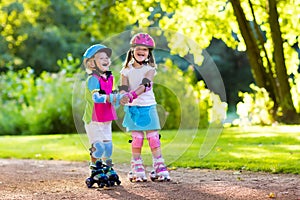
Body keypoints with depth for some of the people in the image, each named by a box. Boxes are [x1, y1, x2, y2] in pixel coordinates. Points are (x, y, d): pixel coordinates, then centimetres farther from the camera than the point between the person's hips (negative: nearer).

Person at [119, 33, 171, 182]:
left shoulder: (150, 69, -1)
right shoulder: (126, 70, 4)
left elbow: (144, 85, -17)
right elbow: (123, 87, -6)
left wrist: (131, 95, -33)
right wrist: (123, 96, -30)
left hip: (148, 107, 0)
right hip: (132, 108, 0)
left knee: (153, 137, -2)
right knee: (137, 138, -1)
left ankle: (159, 169, 4)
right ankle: (137, 170, 7)